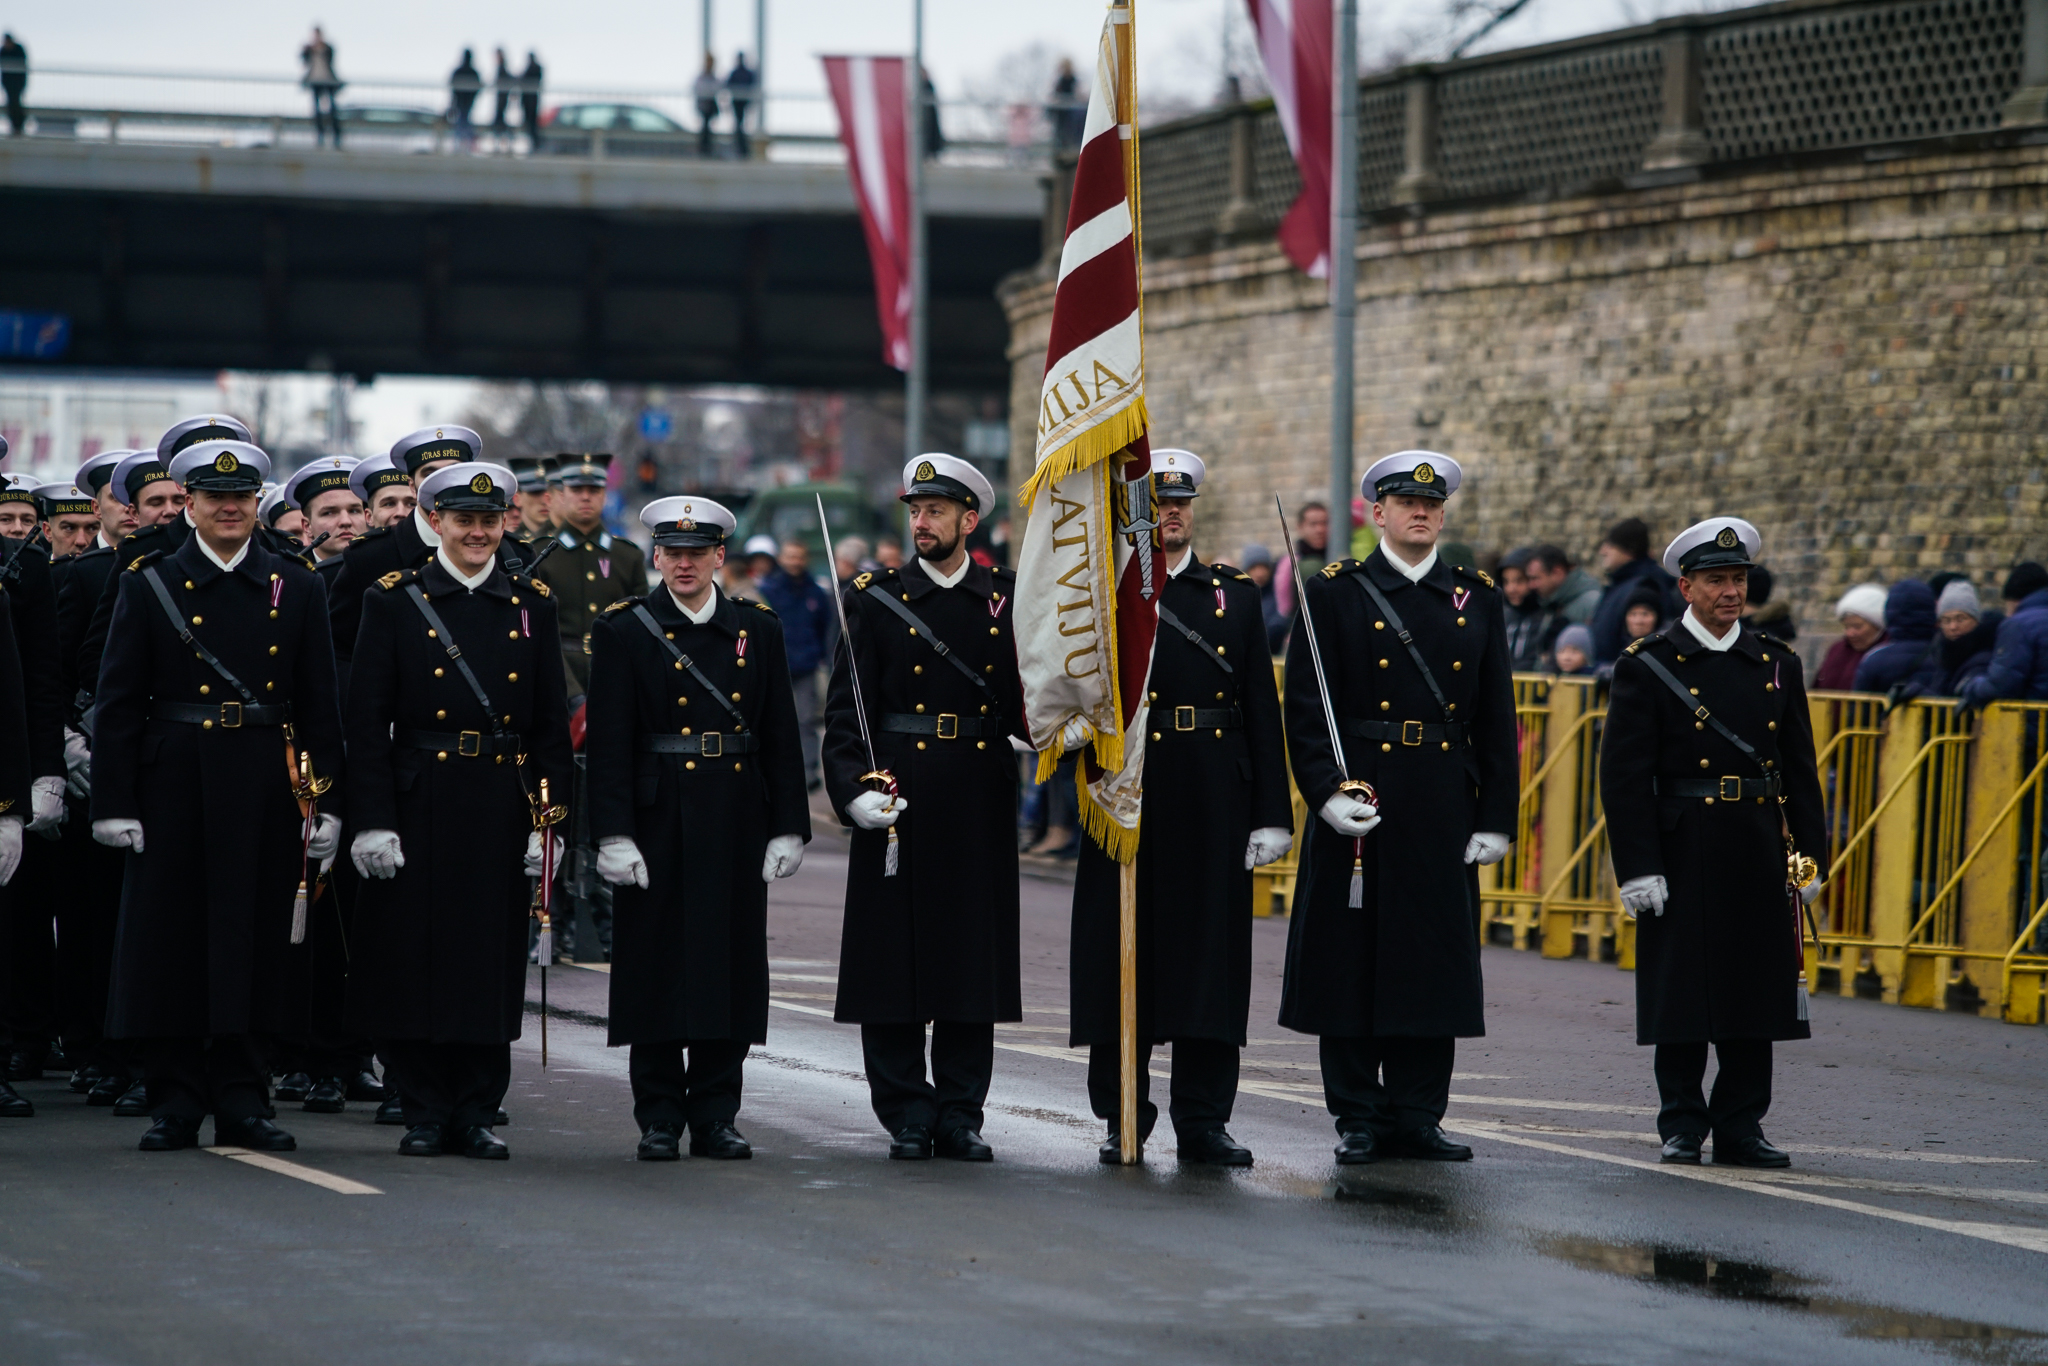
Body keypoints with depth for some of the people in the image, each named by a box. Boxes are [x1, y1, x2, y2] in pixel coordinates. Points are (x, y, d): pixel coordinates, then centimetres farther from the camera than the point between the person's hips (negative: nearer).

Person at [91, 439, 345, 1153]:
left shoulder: (298, 590, 8)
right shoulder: (149, 584, 4)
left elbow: (320, 706, 8)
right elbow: (118, 703, 1)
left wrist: (326, 802, 1)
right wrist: (115, 801, -6)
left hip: (265, 795, 1)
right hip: (174, 790, -1)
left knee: (253, 942, 2)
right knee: (170, 940, 0)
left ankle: (240, 1101, 9)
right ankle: (176, 1101, 8)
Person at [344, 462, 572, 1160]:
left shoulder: (532, 605, 9)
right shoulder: (394, 600, 2)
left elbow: (552, 726, 8)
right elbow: (366, 720, -2)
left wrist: (548, 821, 1)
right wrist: (372, 822, -9)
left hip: (503, 808, 2)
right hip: (420, 808, -2)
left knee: (493, 964, 3)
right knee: (414, 960, 0)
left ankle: (477, 1114, 11)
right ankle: (425, 1114, 10)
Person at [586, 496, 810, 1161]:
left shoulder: (758, 629, 9)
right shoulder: (623, 631, 1)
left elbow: (781, 735, 9)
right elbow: (609, 742, -4)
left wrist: (787, 827, 3)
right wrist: (614, 833, -12)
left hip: (737, 830, 3)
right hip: (659, 824, -2)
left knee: (730, 972, 4)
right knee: (658, 971, 0)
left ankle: (715, 1117, 12)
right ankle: (659, 1121, 7)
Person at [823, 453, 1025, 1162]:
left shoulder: (1007, 600, 7)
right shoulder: (877, 600, 2)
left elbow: (1025, 703, 9)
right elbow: (844, 712, -2)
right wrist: (855, 790, -16)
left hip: (980, 811, 2)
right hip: (898, 804, -1)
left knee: (974, 962, 4)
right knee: (895, 962, -1)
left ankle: (960, 1115, 12)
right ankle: (908, 1116, 8)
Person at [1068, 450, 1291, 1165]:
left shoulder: (1237, 595, 10)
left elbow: (1263, 711, 7)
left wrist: (1272, 815, 1)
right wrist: (1070, 726, -19)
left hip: (1215, 808, 1)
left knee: (1209, 956, 1)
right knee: (1122, 957, 2)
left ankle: (1203, 1120, 7)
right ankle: (1124, 1119, 12)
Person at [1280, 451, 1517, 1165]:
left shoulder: (1477, 598, 10)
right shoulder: (1333, 593, 2)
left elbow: (1496, 716, 10)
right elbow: (1304, 705, -3)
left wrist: (1495, 817, 4)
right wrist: (1326, 791, -15)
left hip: (1444, 811, 3)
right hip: (1358, 804, -3)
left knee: (1434, 964, 4)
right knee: (1350, 963, 0)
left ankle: (1415, 1118, 11)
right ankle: (1356, 1120, 8)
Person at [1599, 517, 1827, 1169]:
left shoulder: (1778, 665, 10)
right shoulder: (1648, 667, -1)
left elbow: (1800, 770, 12)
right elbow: (1624, 775, -5)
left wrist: (1810, 857, 5)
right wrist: (1637, 867, -12)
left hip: (1759, 861, 3)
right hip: (1681, 857, -3)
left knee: (1754, 994, 5)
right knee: (1680, 994, 0)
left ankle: (1740, 1127, 12)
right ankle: (1682, 1126, 10)